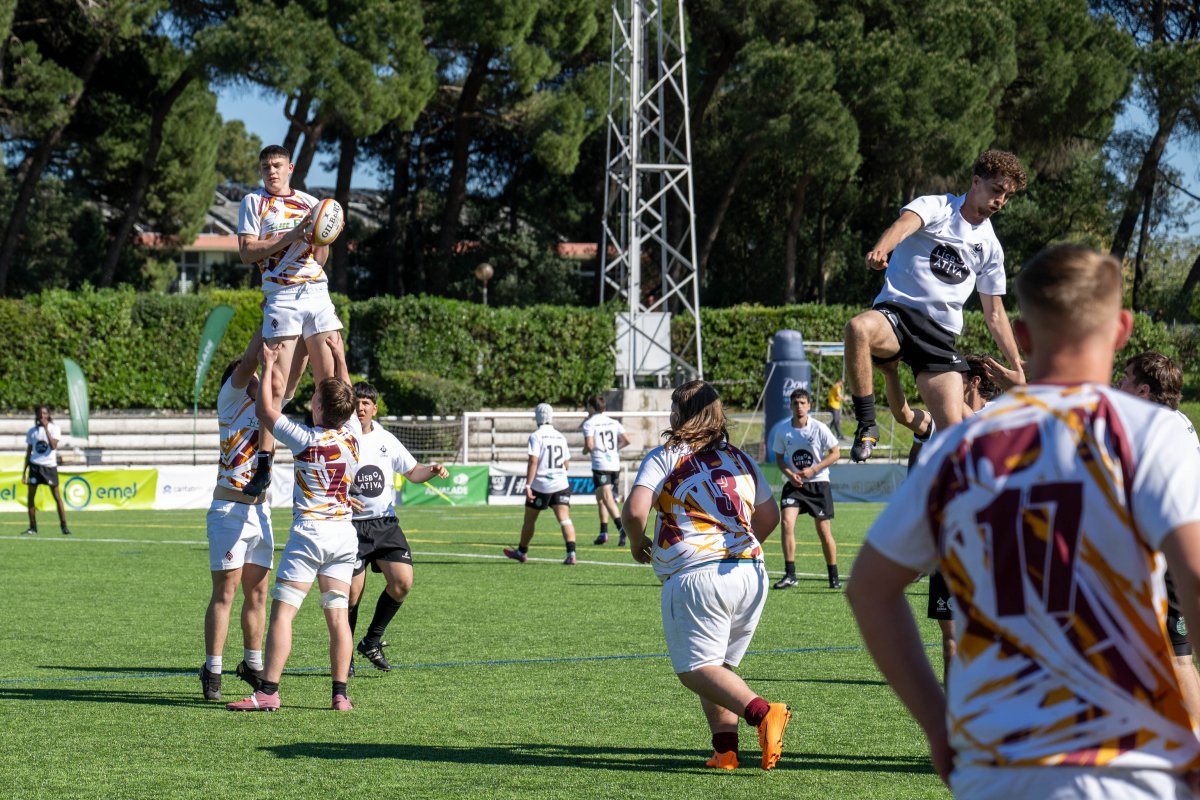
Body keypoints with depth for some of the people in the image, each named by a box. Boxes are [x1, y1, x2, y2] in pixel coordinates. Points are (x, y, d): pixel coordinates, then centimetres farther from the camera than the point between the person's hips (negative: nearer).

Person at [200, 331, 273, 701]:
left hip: (261, 511, 6)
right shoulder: (231, 400, -1)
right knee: (225, 592, -6)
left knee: (257, 592, 9)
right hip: (229, 509, -6)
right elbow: (248, 361, -14)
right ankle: (212, 671, -4)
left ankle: (252, 664, 18)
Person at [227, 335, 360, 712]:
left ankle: (268, 691, -11)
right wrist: (339, 359, 30)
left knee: (282, 611, -5)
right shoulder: (353, 434, 2)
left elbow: (266, 411, 0)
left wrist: (268, 366, 8)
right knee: (338, 615, 5)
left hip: (310, 531, -6)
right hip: (345, 533, 6)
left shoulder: (306, 439, -12)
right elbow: (346, 398, 22)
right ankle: (341, 693, 1)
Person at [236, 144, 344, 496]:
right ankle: (263, 464, -7)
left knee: (330, 377, -3)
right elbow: (246, 252, -4)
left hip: (317, 292, 4)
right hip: (281, 299, -4)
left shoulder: (311, 203, 17)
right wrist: (291, 236, -12)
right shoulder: (254, 202, 7)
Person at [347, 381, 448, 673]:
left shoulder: (386, 440, 9)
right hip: (352, 525, -4)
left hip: (385, 523, 4)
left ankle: (372, 642, 10)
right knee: (352, 592, -7)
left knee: (402, 582, -9)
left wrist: (432, 470, -2)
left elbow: (412, 472, 18)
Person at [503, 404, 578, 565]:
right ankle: (571, 554, -23)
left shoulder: (536, 436, -8)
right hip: (561, 484, 4)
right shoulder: (561, 437, 8)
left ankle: (522, 552, 31)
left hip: (540, 485, -4)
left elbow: (533, 462, -16)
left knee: (529, 520, 15)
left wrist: (528, 486, -16)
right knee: (564, 519, -6)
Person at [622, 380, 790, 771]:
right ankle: (726, 748, 2)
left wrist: (637, 544, 8)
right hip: (751, 573, 6)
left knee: (696, 669, -2)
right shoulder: (741, 459, 18)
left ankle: (761, 712, -26)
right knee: (721, 665, 17)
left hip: (695, 575, -6)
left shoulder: (664, 457, 0)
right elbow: (770, 516, 27)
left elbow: (635, 510, -12)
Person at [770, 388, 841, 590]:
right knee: (787, 522, -17)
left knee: (824, 530, 2)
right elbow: (779, 458, 10)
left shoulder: (819, 428, -9)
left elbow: (835, 453, -4)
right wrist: (789, 474, -11)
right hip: (794, 484, 2)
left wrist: (813, 470, -15)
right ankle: (790, 575, -12)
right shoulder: (783, 431, -2)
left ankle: (833, 576, 18)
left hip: (818, 484, -2)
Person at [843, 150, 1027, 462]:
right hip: (896, 313, -4)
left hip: (941, 334, 4)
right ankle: (866, 425, -29)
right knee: (858, 328, -40)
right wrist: (880, 249, -46)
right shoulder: (936, 207, 2)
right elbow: (905, 223, -23)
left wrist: (1017, 367, 18)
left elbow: (994, 314, 24)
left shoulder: (990, 247, 17)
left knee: (954, 430, -13)